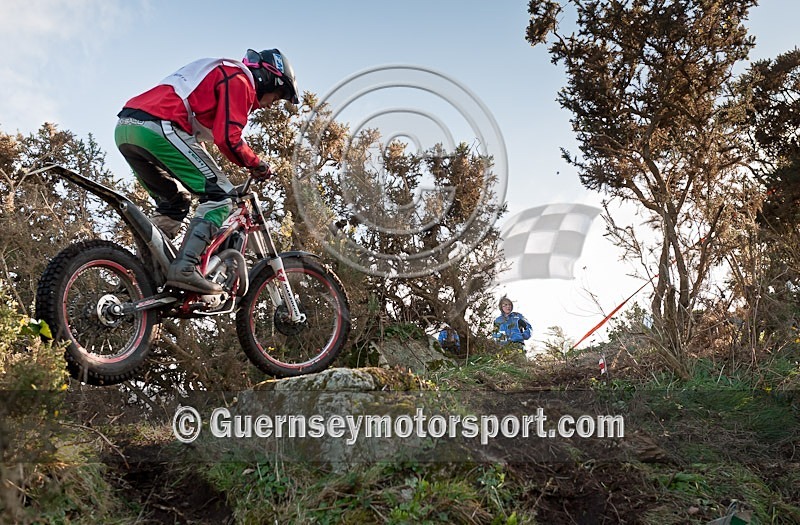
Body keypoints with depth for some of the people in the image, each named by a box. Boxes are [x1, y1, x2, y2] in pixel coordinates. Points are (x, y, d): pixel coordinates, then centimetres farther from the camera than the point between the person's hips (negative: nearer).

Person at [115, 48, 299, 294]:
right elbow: (227, 138, -10)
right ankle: (184, 269, -17)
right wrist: (257, 165, 5)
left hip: (125, 128, 10)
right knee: (220, 195, -5)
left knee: (175, 202, 22)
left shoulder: (217, 74, 33)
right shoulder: (240, 80, 3)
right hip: (158, 126, -10)